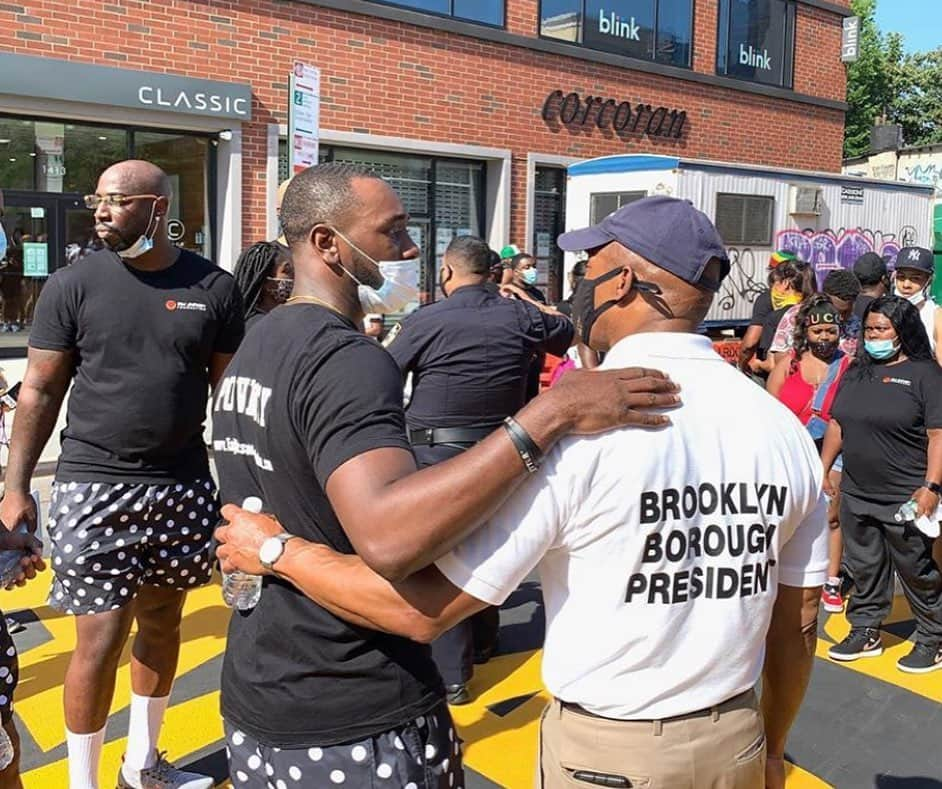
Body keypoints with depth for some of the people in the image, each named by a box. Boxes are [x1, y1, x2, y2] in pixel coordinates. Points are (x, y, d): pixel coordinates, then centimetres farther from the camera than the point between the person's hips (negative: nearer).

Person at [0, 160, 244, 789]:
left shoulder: (215, 287, 0)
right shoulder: (73, 285, -3)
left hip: (185, 489, 3)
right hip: (94, 489, -2)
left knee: (162, 624, 15)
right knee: (101, 640, 0)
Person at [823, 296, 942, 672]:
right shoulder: (856, 372, 11)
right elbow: (837, 425, 17)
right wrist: (823, 471, 13)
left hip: (905, 499, -6)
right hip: (856, 495, 6)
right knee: (864, 568, 15)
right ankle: (866, 633, 30)